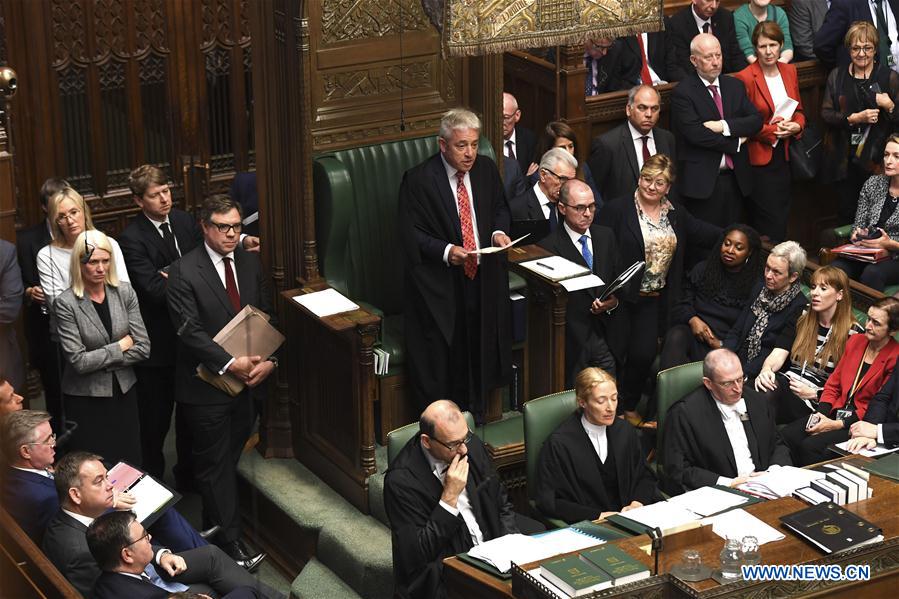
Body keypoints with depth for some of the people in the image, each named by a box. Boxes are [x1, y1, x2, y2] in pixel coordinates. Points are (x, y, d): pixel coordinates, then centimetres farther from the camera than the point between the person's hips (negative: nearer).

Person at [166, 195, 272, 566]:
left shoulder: (250, 263, 5)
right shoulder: (184, 272, -14)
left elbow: (266, 317, 7)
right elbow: (189, 330, -19)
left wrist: (268, 360, -10)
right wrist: (230, 363, -24)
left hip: (248, 381, 6)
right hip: (207, 385, -6)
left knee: (229, 459, 16)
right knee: (215, 464, 4)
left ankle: (214, 526, 32)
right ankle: (229, 539, 12)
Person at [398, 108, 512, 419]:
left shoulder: (486, 169, 6)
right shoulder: (418, 180, -11)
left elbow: (500, 207, 21)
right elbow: (411, 235, -12)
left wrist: (499, 231, -1)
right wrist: (446, 251, -25)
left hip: (483, 279, 5)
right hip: (441, 285, -5)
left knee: (481, 350, 7)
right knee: (440, 357, -7)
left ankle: (476, 421, 24)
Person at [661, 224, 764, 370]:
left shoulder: (755, 286, 7)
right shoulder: (702, 270, 17)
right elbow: (680, 305, 18)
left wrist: (722, 345, -10)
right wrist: (692, 320, -5)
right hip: (694, 334, 2)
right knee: (675, 337, -34)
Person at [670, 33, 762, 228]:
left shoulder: (735, 86, 12)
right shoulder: (682, 93, -7)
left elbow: (756, 120, 2)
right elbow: (695, 134, -17)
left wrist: (724, 126, -14)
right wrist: (736, 142, -9)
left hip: (735, 177, 5)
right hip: (702, 181, -5)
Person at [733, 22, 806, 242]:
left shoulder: (789, 71, 8)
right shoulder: (745, 78, -12)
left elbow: (798, 111, 16)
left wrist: (796, 126, -5)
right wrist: (773, 131, -16)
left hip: (783, 155, 6)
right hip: (758, 158, -6)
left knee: (783, 215, 9)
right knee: (770, 223, -7)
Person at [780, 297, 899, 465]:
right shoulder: (856, 341, 12)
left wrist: (838, 425, -14)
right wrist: (821, 413, -3)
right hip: (835, 412, 6)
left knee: (811, 446, -28)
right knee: (787, 435, -19)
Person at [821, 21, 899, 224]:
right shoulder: (837, 76, 8)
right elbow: (826, 114, 1)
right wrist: (854, 118, -14)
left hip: (876, 160, -2)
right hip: (844, 159, 2)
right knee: (846, 213, 6)